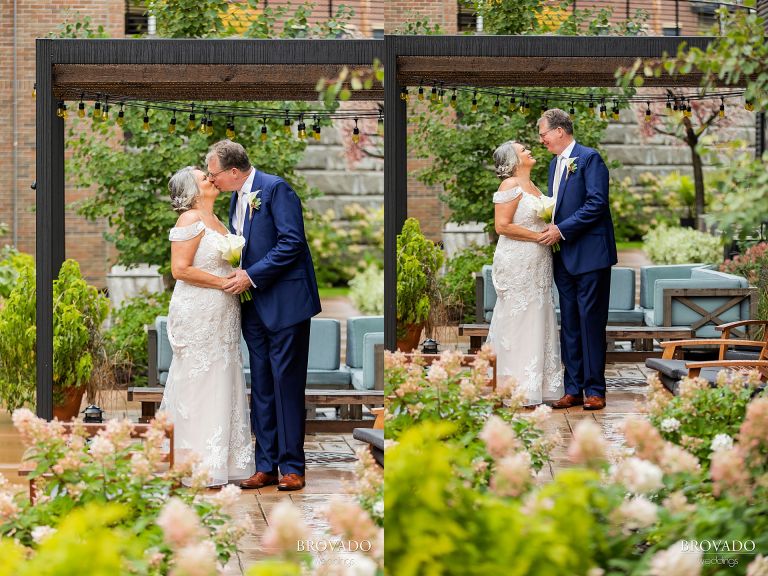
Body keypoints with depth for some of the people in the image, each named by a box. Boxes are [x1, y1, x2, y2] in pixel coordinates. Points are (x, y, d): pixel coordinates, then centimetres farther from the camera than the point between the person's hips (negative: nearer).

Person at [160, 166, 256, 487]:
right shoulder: (190, 220, -11)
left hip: (221, 317, 9)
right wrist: (223, 282, -16)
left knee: (222, 385, 9)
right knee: (199, 386, -5)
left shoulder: (215, 220, 18)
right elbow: (180, 269, -18)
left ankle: (220, 464, 14)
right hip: (197, 316, -9)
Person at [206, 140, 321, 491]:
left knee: (286, 384, -4)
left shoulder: (275, 189, -11)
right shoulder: (236, 198, 14)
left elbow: (292, 242, -18)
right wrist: (237, 274, 6)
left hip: (285, 302, -8)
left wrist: (252, 276, -17)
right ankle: (266, 466, 13)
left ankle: (292, 466, 2)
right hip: (254, 304, 8)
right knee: (261, 386, 8)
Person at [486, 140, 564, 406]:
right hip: (517, 263, -9)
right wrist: (538, 236, -15)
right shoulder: (510, 185, -10)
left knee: (537, 320, 9)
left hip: (537, 264, 9)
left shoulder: (531, 186, 17)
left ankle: (535, 383, 15)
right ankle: (516, 387, -1)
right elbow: (502, 225, -18)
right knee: (518, 321, -5)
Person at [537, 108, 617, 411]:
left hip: (590, 255, -8)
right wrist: (551, 229, 6)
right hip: (564, 257, 8)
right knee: (569, 324, 8)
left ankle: (595, 390, 1)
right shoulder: (555, 163, 17)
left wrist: (562, 230, -16)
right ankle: (573, 389, 12)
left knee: (591, 322, -4)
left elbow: (596, 204, -17)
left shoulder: (589, 158, -9)